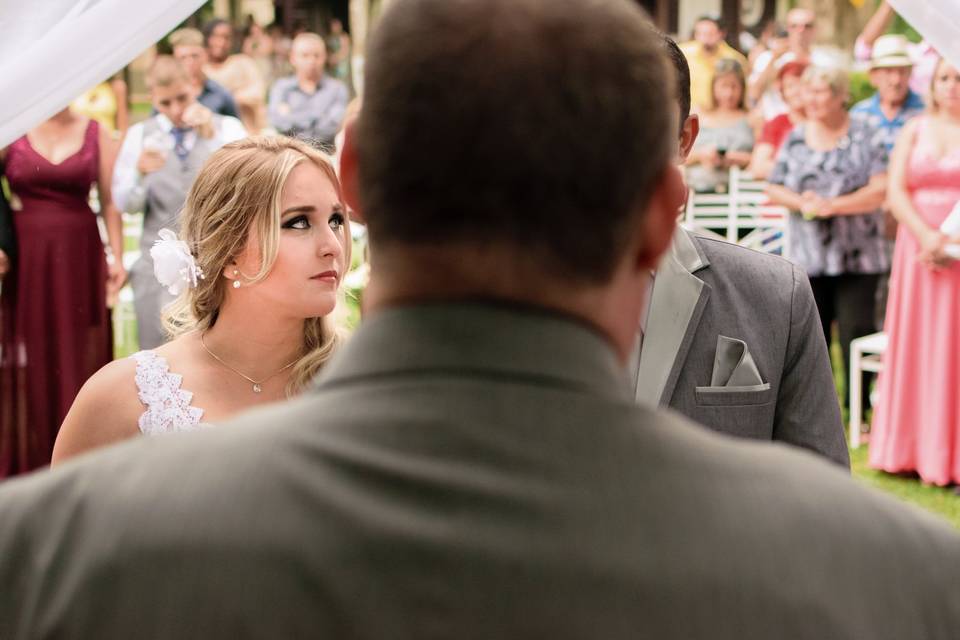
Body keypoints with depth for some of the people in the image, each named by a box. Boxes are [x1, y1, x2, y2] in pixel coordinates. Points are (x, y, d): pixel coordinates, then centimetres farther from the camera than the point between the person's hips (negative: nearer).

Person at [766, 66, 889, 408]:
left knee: (855, 328, -5)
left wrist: (832, 205, -17)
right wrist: (801, 201, -11)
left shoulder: (863, 136, -1)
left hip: (857, 254, -3)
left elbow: (880, 189, -9)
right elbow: (774, 187, 9)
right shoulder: (796, 138, 10)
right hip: (809, 254, 3)